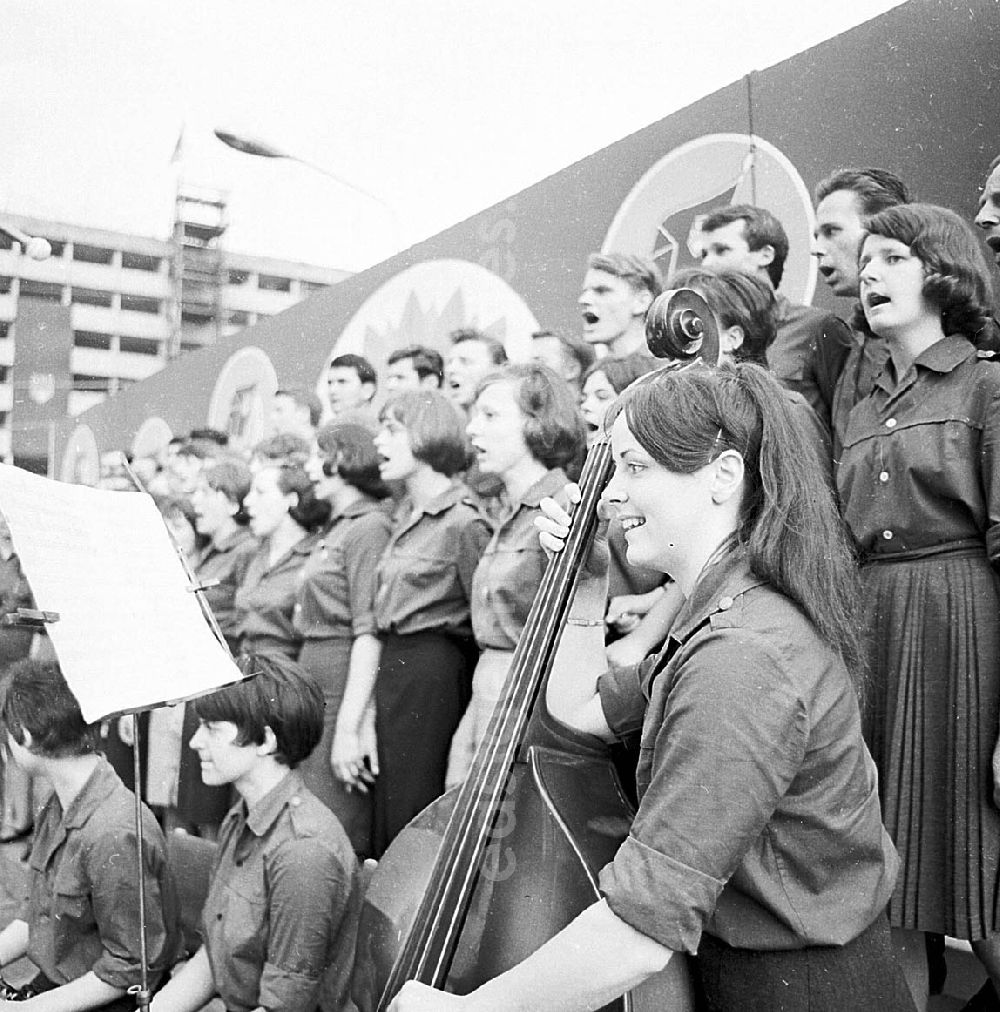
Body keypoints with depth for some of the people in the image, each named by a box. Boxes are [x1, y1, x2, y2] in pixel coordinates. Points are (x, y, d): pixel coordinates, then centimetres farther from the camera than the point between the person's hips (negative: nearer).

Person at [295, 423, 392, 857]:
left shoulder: (369, 528, -12)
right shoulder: (336, 530, 18)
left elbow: (369, 634, -18)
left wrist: (350, 725, -21)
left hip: (346, 686, -9)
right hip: (315, 685, 9)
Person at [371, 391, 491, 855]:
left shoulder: (461, 521, -13)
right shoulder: (406, 515, 14)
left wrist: (473, 731, -12)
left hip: (434, 672, -8)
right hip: (392, 662, 8)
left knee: (414, 814, 0)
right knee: (386, 807, 13)